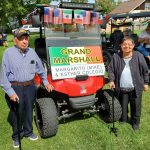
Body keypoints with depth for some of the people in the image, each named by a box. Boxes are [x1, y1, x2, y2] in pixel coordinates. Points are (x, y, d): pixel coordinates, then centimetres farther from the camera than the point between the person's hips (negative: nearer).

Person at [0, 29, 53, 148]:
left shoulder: (32, 52, 3)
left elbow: (40, 68, 15)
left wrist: (45, 81, 17)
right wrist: (10, 92, -15)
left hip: (30, 87, 4)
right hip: (15, 88, -3)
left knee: (28, 111, 16)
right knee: (16, 113, 10)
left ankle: (28, 132, 38)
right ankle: (17, 136, 31)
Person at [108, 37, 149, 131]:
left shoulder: (138, 56, -4)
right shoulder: (116, 57, -2)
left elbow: (145, 70, 2)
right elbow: (111, 69, 2)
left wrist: (146, 83, 3)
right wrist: (111, 80, -12)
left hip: (135, 88, 0)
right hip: (121, 88, 1)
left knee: (136, 107, 12)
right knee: (123, 106, 17)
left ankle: (135, 122, 34)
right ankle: (123, 120, 41)